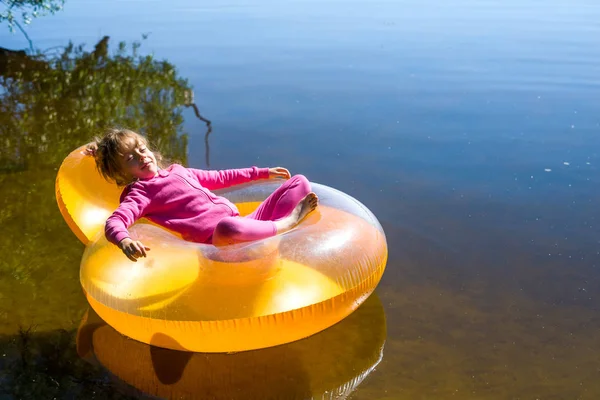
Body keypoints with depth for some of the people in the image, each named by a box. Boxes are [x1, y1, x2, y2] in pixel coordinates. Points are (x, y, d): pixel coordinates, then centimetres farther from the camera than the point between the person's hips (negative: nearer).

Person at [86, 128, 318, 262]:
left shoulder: (177, 171, 26)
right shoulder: (141, 192, 3)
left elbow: (219, 178, 36)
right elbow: (114, 222, -15)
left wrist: (261, 173, 38)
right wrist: (125, 241, -39)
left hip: (242, 223, 8)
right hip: (215, 239, -8)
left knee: (300, 182, 8)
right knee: (228, 227, -46)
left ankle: (276, 226, -21)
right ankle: (286, 223, -16)